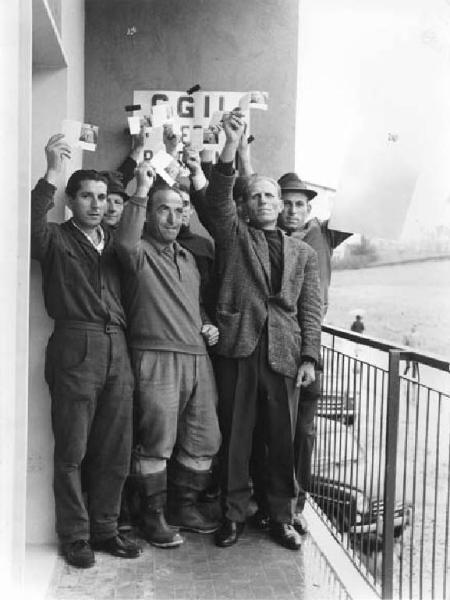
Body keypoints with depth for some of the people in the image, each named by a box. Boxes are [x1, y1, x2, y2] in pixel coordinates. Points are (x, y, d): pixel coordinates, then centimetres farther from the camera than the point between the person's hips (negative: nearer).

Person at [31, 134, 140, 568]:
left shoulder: (114, 240, 18)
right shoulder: (56, 240, 2)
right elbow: (32, 224, -17)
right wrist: (53, 172, -22)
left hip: (117, 350, 5)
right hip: (75, 349, -5)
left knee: (115, 451, 10)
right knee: (71, 451, 3)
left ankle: (104, 529, 24)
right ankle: (74, 536, 17)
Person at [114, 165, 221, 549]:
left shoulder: (187, 257, 22)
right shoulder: (140, 251, -1)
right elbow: (126, 242, -27)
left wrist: (208, 326, 13)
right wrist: (142, 190, -23)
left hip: (197, 357, 7)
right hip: (157, 358, -7)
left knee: (204, 440, 9)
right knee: (157, 441, -5)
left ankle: (185, 506, 26)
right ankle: (154, 515, 11)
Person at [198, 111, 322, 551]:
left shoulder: (303, 252, 16)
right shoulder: (233, 235, 10)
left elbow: (310, 310, 11)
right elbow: (217, 201, -9)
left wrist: (309, 357, 1)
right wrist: (230, 148, -22)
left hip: (283, 353, 2)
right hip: (237, 348, -1)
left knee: (283, 440, 6)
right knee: (234, 436, 4)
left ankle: (281, 517, 20)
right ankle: (233, 515, 18)